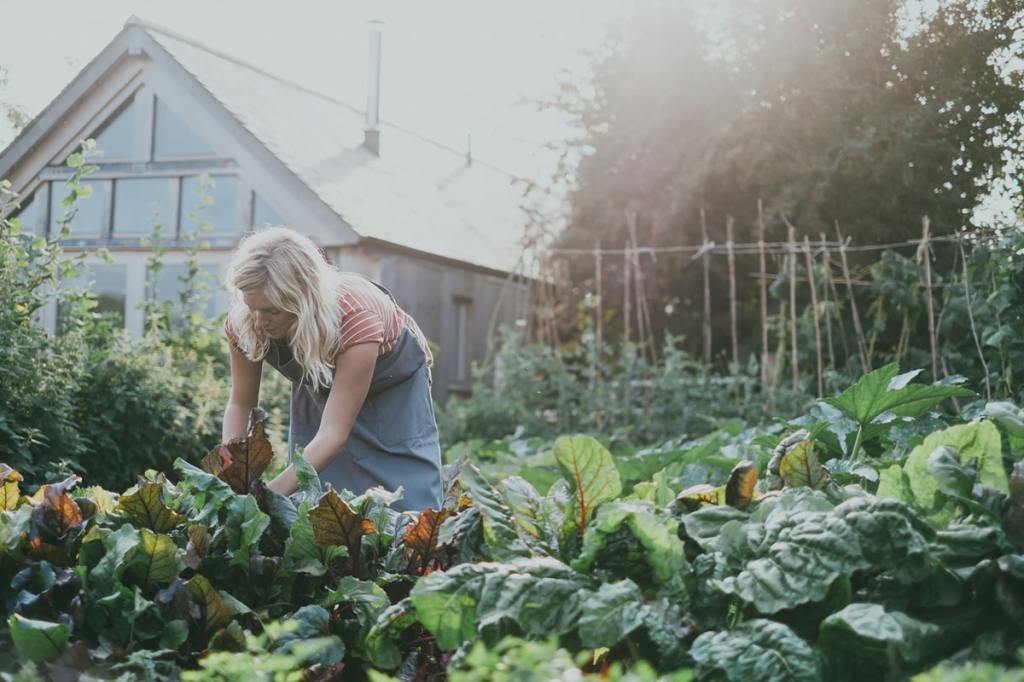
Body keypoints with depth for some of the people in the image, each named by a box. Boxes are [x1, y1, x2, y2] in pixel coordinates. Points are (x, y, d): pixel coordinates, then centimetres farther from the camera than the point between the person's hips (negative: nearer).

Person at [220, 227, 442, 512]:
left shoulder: (354, 318, -41)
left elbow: (333, 435, -41)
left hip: (392, 383, -3)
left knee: (408, 504, -9)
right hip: (318, 388, 3)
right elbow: (240, 404, -13)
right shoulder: (244, 322, -28)